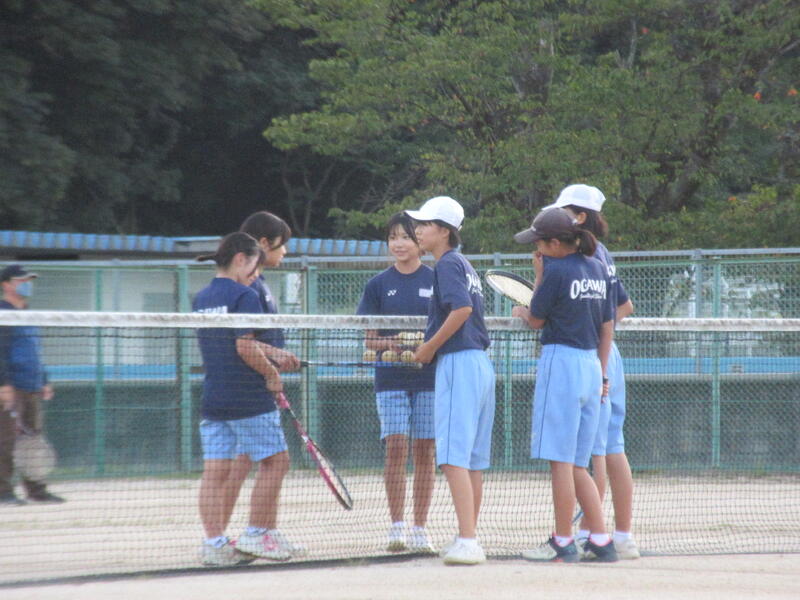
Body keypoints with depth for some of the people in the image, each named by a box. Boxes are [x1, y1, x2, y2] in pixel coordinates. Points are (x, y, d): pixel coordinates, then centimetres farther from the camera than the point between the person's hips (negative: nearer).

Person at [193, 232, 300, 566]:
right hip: (249, 398, -7)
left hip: (212, 397, 7)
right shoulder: (244, 296, -12)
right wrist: (272, 374, -5)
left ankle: (214, 542, 0)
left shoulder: (201, 298, 13)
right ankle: (257, 534, 4)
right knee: (275, 461, 5)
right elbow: (245, 347, -20)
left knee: (215, 470, 3)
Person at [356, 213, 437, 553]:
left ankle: (420, 529, 6)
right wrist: (388, 343, -15)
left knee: (424, 451, 1)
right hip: (391, 380, 0)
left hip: (429, 376, 0)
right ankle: (397, 527, -4)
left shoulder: (436, 281, 5)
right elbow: (369, 339, 7)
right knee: (396, 448, -8)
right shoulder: (378, 285, 7)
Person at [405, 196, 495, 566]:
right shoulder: (464, 265, 19)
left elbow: (462, 307, -23)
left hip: (458, 364, -10)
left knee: (454, 458, -13)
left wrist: (430, 347, -14)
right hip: (480, 363, 10)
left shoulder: (448, 264, -9)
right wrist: (428, 350, 15)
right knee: (473, 460, 12)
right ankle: (468, 539, 17)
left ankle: (467, 542, -20)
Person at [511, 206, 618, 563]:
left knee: (560, 460, -4)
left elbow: (537, 321, -1)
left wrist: (538, 277, 10)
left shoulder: (556, 270, -10)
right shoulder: (597, 270, 11)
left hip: (561, 361, -8)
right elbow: (607, 327, 15)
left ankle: (563, 543, -3)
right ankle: (600, 542, 7)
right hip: (592, 364, 8)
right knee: (578, 466, 11)